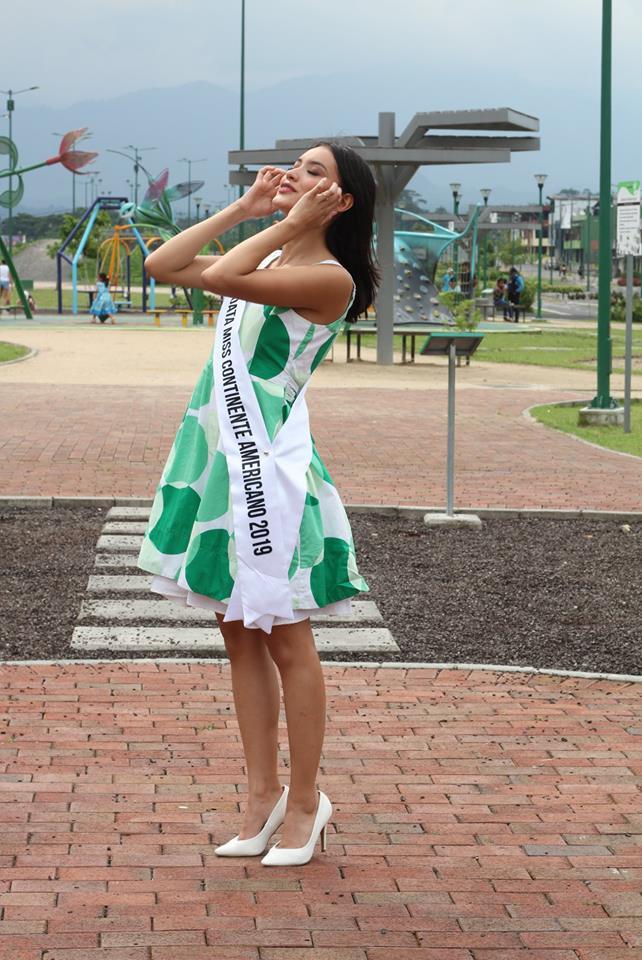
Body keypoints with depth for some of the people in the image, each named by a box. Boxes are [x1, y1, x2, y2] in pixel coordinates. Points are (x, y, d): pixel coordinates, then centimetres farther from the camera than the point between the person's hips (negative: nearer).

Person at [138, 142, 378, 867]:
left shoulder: (329, 277, -12)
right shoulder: (270, 259, 14)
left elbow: (219, 276, -24)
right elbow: (161, 266, 12)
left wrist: (290, 225, -13)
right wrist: (244, 209, 10)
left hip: (270, 461, -9)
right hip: (222, 455, 9)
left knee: (285, 640, 1)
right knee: (240, 637, 12)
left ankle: (304, 801, 12)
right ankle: (262, 794, 22)